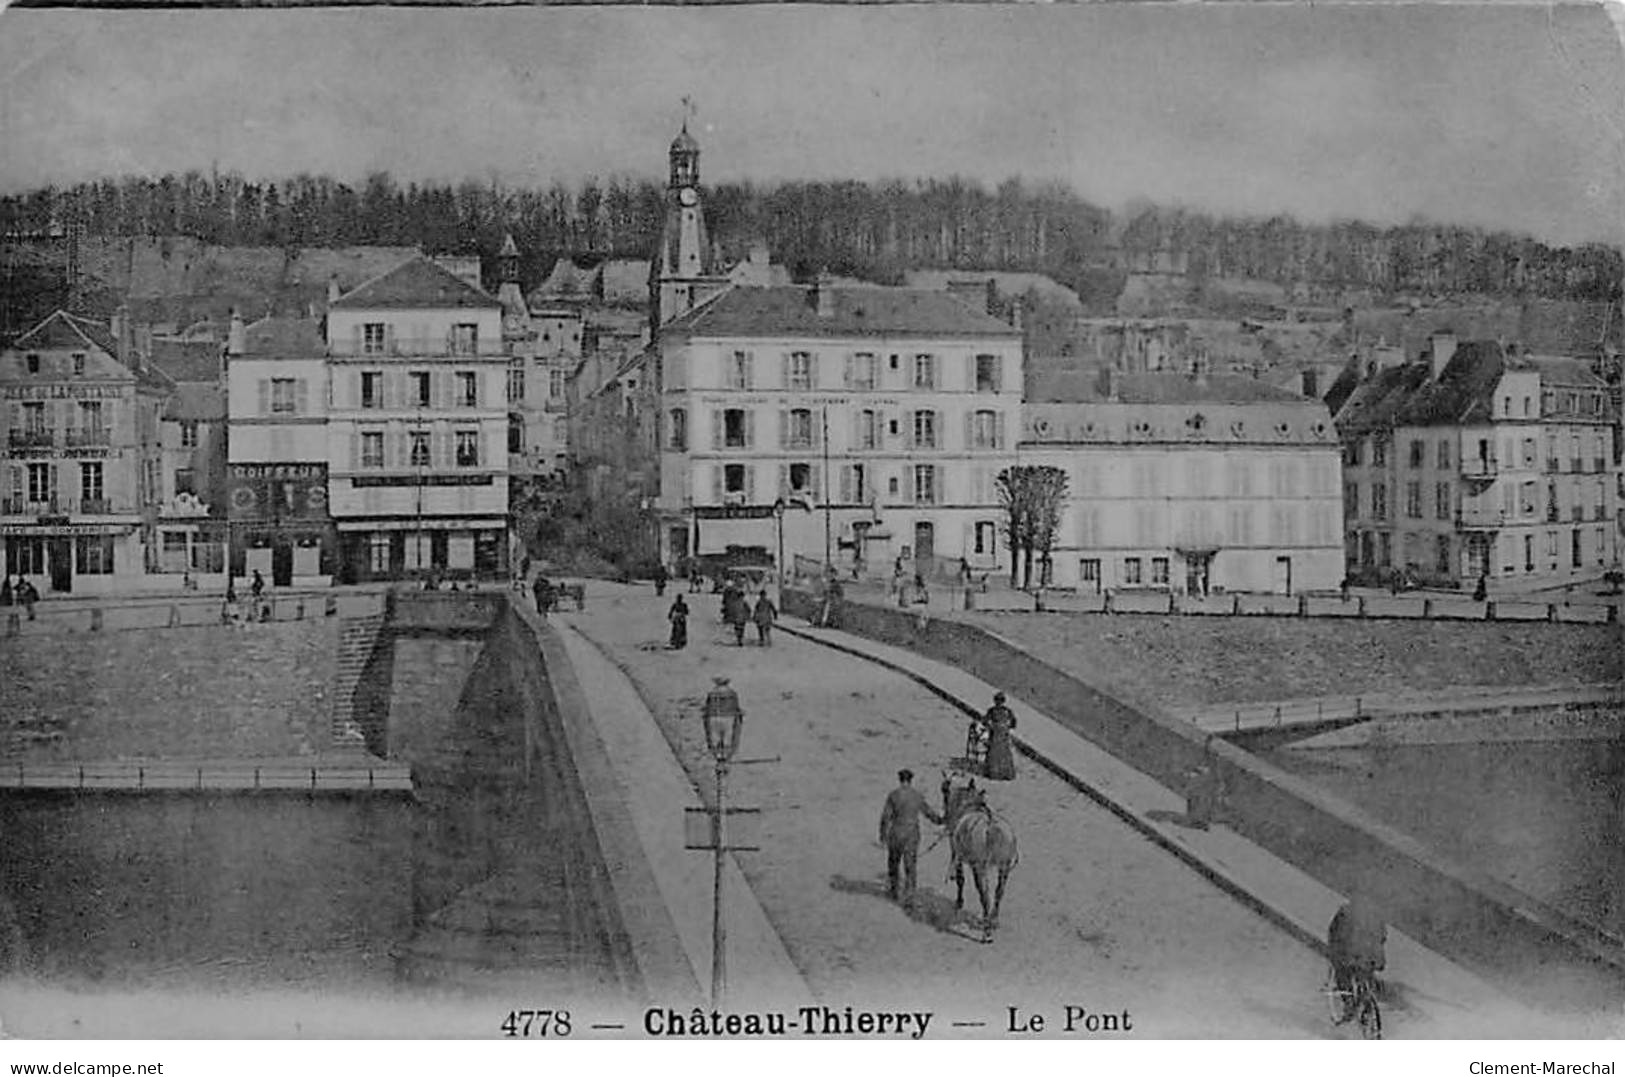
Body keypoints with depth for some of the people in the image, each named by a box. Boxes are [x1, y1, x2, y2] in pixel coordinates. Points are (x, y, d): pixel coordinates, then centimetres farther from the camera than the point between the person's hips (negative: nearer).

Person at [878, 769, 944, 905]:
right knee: (910, 864, 5)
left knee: (893, 862, 17)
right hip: (913, 833, 1)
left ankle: (892, 891, 27)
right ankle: (908, 891, -10)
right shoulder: (918, 796, -1)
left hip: (896, 833, -1)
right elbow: (928, 812, 11)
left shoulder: (893, 795, -9)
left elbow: (886, 816, -9)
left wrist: (882, 834, 2)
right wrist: (940, 821, 29)